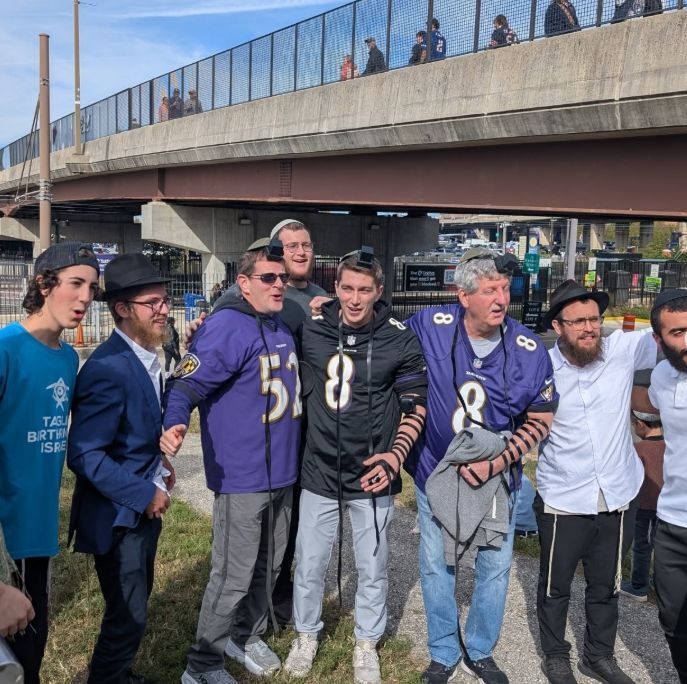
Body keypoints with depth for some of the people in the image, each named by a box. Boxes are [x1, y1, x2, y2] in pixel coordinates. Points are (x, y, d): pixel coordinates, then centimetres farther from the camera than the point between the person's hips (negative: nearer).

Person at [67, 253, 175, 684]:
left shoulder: (147, 358, 3)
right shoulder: (108, 369, -26)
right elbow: (85, 455, -27)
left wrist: (158, 462, 3)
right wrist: (143, 495, -21)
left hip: (145, 507, 9)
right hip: (118, 515, -9)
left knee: (135, 605, 23)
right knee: (129, 615, 5)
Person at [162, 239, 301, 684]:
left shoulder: (282, 328, 11)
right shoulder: (227, 326, -16)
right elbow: (188, 383, -24)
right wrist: (176, 424, -41)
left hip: (283, 472, 8)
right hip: (242, 477, -8)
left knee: (269, 566, 21)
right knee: (234, 575, 1)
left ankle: (248, 636, 43)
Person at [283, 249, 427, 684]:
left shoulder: (400, 341, -9)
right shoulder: (312, 330, -5)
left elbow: (416, 405, -2)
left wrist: (395, 456, -15)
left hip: (372, 475, -1)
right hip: (320, 473, 1)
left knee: (372, 567, 14)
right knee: (309, 565, 14)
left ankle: (367, 643, 37)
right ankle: (306, 635, 40)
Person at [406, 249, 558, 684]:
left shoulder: (530, 350, -16)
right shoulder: (431, 326, -19)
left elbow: (540, 420, -8)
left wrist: (495, 464, -19)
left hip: (499, 476, 1)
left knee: (495, 566, 14)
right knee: (437, 567, 12)